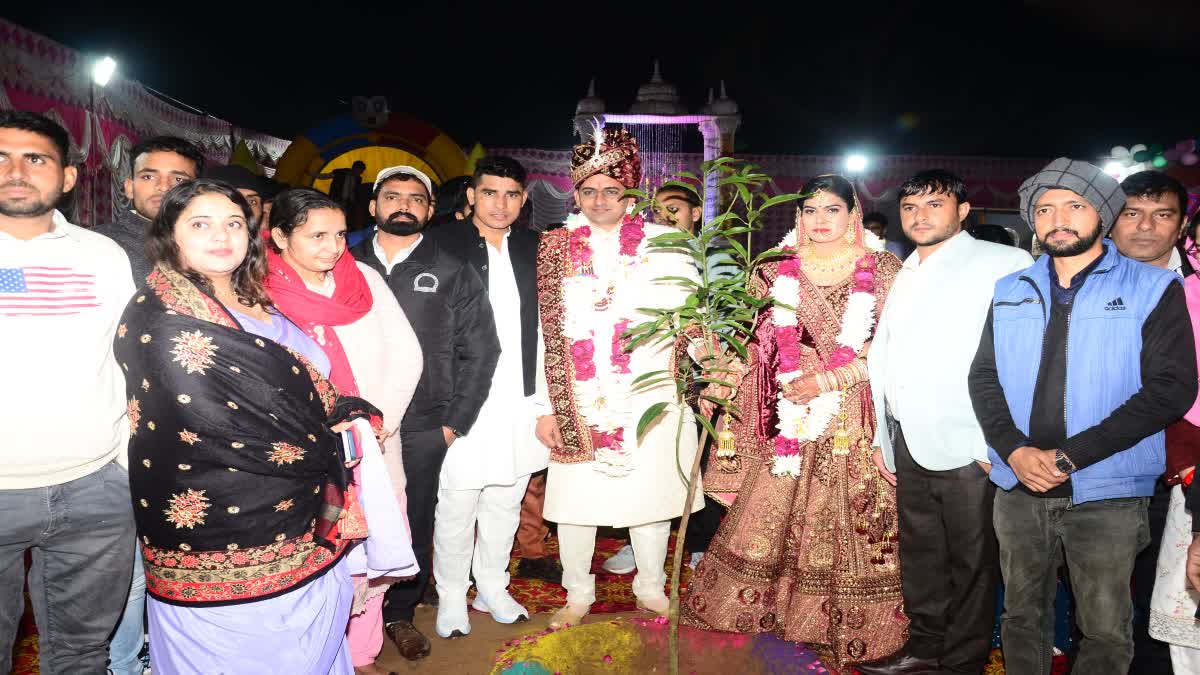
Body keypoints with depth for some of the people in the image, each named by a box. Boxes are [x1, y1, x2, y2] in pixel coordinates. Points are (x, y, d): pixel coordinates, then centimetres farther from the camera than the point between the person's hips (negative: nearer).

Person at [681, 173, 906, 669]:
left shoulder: (883, 271, 0)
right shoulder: (777, 270, 6)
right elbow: (756, 347, 9)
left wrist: (825, 379, -13)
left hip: (856, 422, -1)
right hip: (790, 422, 2)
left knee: (846, 528, 5)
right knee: (772, 519, 8)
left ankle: (840, 630, 23)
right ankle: (761, 610, 28)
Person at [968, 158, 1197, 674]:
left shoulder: (1153, 289, -2)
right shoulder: (1009, 293, 9)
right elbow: (984, 378, 6)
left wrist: (1070, 456, -17)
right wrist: (1015, 452, -11)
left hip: (1106, 495, -3)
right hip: (1018, 490, 3)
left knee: (1105, 633, 8)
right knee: (1021, 616, 15)